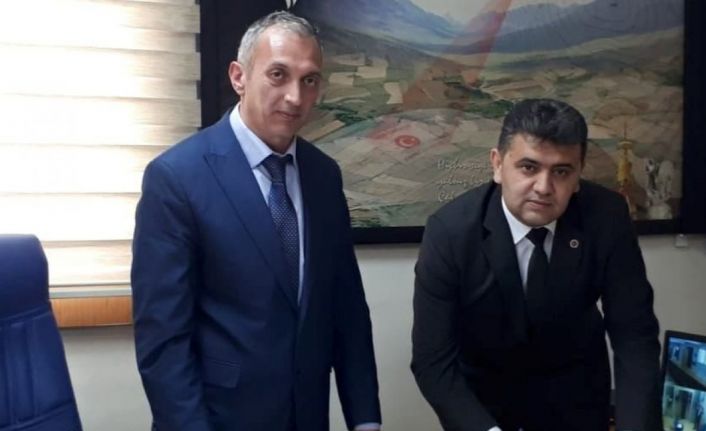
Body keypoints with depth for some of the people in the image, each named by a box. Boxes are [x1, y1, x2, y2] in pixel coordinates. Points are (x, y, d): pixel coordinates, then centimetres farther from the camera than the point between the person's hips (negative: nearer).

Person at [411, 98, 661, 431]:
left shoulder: (606, 217, -23)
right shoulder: (450, 231, -28)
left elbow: (634, 335, -19)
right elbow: (433, 362, -27)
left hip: (574, 387, 2)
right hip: (480, 387, -2)